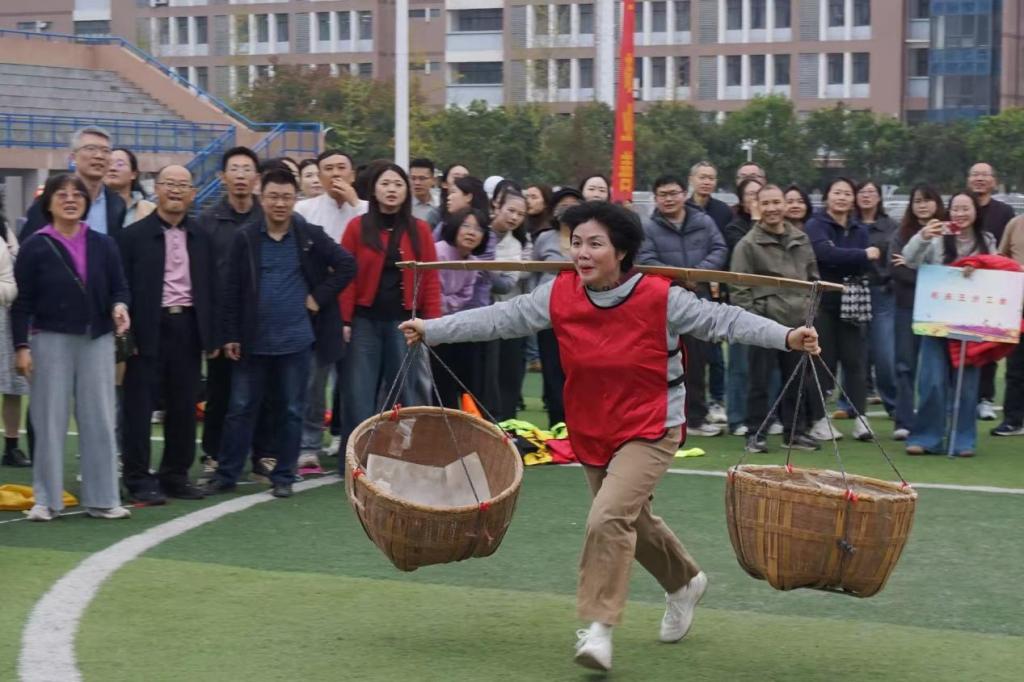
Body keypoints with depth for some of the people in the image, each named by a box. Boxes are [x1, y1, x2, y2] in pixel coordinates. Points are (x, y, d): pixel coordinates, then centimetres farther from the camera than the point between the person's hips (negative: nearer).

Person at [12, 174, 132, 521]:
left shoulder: (103, 245, 7)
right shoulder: (35, 247, -1)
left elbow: (119, 287, 9)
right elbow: (22, 301, -2)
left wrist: (119, 306, -14)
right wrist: (21, 346, -8)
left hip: (97, 340, 3)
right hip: (51, 339, -2)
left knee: (100, 420, 3)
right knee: (50, 420, 1)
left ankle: (102, 499, 10)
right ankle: (46, 500, 9)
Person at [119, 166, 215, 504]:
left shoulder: (200, 236, 10)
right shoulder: (135, 234, -2)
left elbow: (209, 286, 11)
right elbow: (123, 286, -5)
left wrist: (212, 335, 5)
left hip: (188, 327, 4)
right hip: (149, 329, -4)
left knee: (183, 407, 8)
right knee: (140, 407, -1)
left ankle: (175, 475, 19)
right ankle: (138, 480, 4)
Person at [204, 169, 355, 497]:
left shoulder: (311, 236, 0)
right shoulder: (245, 238, 0)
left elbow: (347, 266, 2)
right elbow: (232, 291, 0)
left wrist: (319, 298, -5)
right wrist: (231, 336, -3)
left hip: (295, 340, 0)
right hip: (253, 340, 0)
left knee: (292, 411, 6)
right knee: (240, 409, 5)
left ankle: (284, 477, 16)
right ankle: (226, 475, 12)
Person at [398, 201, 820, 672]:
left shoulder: (659, 298, -17)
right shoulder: (559, 295, -8)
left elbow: (723, 320, -15)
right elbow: (501, 319, -4)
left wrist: (787, 338, -25)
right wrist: (431, 330, -6)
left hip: (650, 431, -5)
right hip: (591, 434, 5)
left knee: (609, 518, -23)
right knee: (632, 521, 22)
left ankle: (598, 627, -14)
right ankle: (685, 583, 49)